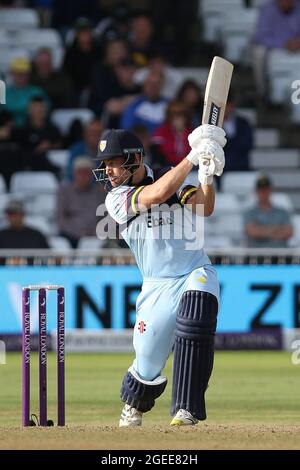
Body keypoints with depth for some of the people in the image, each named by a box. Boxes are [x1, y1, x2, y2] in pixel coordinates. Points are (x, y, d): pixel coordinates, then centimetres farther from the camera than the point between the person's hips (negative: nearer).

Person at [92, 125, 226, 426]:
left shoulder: (173, 177, 0)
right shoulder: (115, 199, -5)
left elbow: (204, 209, -15)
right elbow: (157, 194, -23)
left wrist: (207, 175, -31)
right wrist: (193, 156, -24)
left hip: (196, 274, -1)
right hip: (158, 286, 1)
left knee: (194, 320, -32)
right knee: (147, 365, 1)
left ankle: (186, 410, -27)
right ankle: (133, 407, 38)